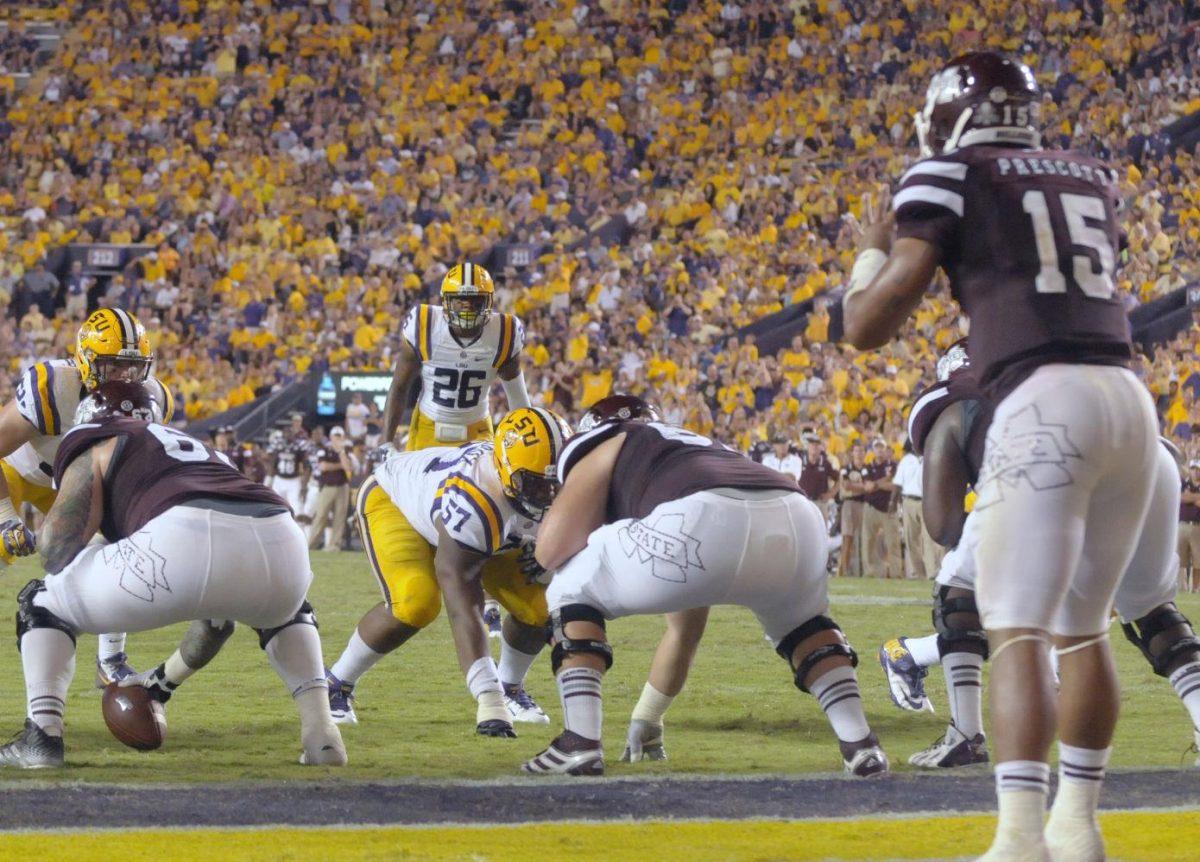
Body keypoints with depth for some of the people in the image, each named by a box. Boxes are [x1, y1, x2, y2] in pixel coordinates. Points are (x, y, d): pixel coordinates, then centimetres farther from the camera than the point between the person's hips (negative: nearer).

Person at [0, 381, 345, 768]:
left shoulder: (92, 444, 24)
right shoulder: (196, 448, 42)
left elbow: (58, 551, 8)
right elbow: (219, 612, 45)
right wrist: (167, 680, 56)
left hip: (188, 543, -5)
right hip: (281, 543, 5)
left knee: (44, 602, 19)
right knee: (285, 613, 43)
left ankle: (43, 735, 2)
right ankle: (320, 732, 22)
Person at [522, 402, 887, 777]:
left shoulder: (603, 448, 27)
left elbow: (551, 550, 14)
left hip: (708, 526, -6)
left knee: (573, 592, 19)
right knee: (801, 623, 40)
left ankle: (580, 743, 7)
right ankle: (860, 745, 25)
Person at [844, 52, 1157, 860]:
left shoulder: (949, 177, 6)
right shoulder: (1093, 178, 23)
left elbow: (867, 326, 3)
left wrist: (872, 250, 22)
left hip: (1043, 402, -6)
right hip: (1131, 399, 6)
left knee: (1019, 636, -10)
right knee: (1083, 627, 19)